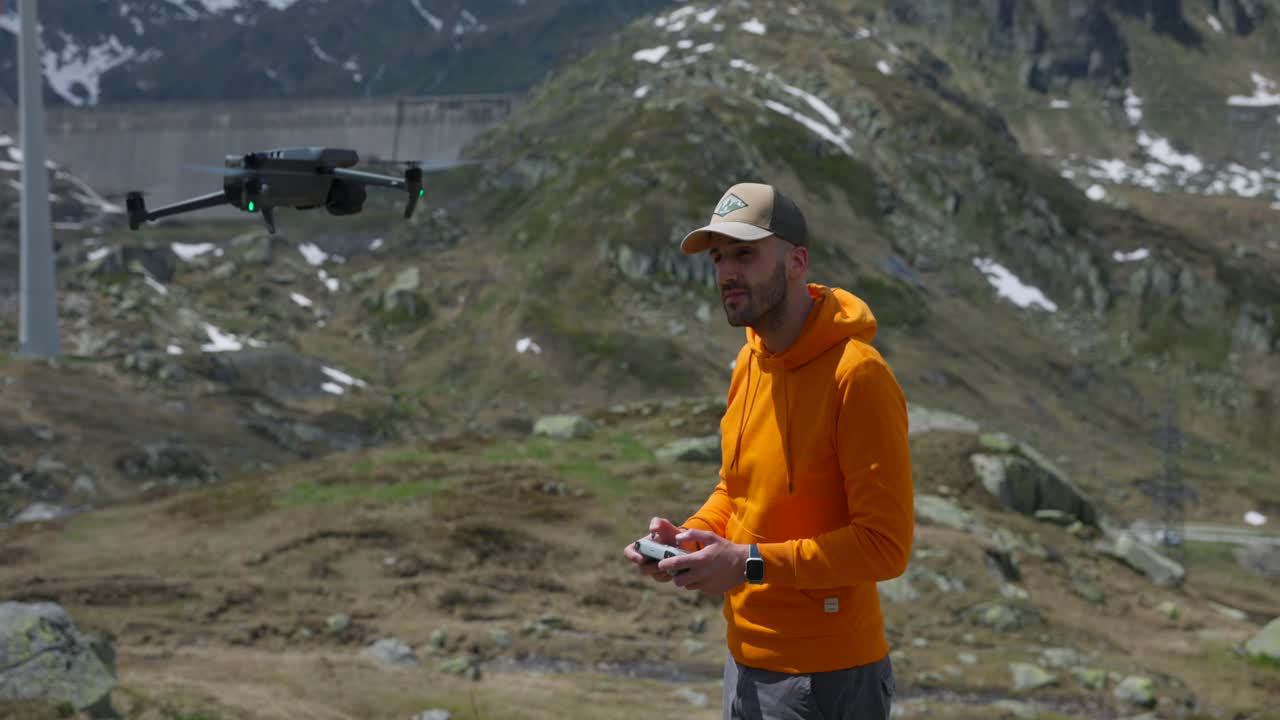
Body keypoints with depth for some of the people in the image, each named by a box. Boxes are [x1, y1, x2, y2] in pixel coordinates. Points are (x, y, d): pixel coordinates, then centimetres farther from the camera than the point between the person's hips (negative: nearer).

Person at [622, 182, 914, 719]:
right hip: (746, 660, 7)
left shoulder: (856, 375, -19)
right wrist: (691, 535, 0)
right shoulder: (749, 362, 6)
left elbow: (885, 545, -21)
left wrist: (749, 563, -23)